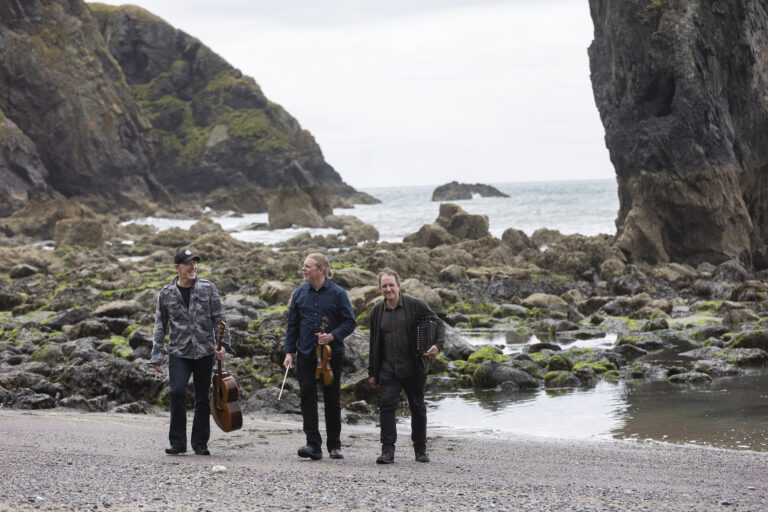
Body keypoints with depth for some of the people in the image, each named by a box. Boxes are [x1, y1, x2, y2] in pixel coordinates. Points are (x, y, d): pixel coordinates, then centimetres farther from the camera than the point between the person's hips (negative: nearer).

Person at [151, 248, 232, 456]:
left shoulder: (207, 288, 3)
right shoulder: (166, 294, 4)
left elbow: (219, 318, 4)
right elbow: (160, 327, 8)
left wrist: (224, 343, -8)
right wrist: (157, 356, 4)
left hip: (204, 352, 1)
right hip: (178, 353, -1)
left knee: (203, 398, 5)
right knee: (177, 392, -17)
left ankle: (200, 443, 16)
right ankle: (177, 442, -8)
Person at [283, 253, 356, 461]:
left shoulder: (338, 293, -3)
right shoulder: (300, 293, 6)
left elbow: (349, 322, -1)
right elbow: (292, 325, 11)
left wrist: (332, 336, -18)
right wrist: (289, 351, 3)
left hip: (332, 354, -2)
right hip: (306, 355, 2)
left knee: (332, 399, 6)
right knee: (307, 397, -8)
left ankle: (334, 445, 17)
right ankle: (314, 445, -9)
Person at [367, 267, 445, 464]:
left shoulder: (416, 305, -4)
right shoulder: (377, 311, 6)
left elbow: (438, 324, 2)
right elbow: (374, 343, 12)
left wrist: (438, 345, -17)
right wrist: (372, 373, 11)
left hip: (413, 368, -2)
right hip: (388, 370, 2)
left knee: (418, 408, 8)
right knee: (387, 406, -11)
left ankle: (420, 450, 21)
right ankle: (387, 451, -7)